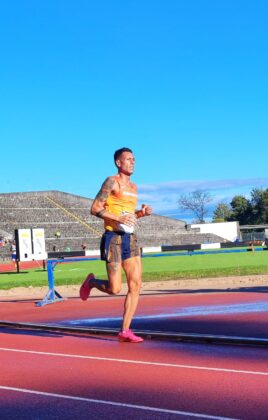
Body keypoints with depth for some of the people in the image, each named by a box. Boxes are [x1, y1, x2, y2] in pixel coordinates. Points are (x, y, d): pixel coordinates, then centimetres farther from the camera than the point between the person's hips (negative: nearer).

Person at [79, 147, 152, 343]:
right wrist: (119, 218, -22)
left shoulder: (133, 187, 19)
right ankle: (91, 282, 25)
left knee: (136, 285, -1)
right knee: (115, 289, -8)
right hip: (114, 238, -7)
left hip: (131, 238, 7)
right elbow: (95, 208, -11)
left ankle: (125, 330, 4)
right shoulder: (112, 182, -5)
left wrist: (142, 213, 9)